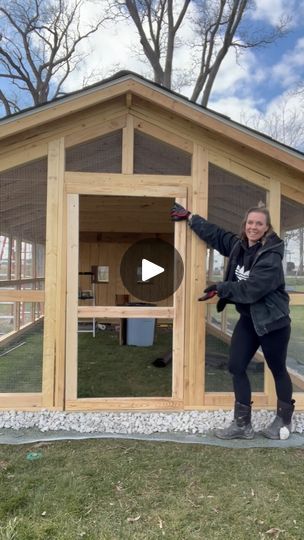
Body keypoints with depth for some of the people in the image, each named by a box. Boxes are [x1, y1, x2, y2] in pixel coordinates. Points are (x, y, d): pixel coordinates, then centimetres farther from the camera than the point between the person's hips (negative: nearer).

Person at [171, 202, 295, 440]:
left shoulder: (271, 258, -22)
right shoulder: (238, 244, 1)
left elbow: (251, 289, -30)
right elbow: (214, 233, 14)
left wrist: (221, 289, -25)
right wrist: (189, 216, 20)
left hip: (272, 321, -7)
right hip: (248, 319, 7)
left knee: (278, 371, 10)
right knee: (236, 367, 5)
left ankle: (284, 421, 32)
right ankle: (242, 424, 18)